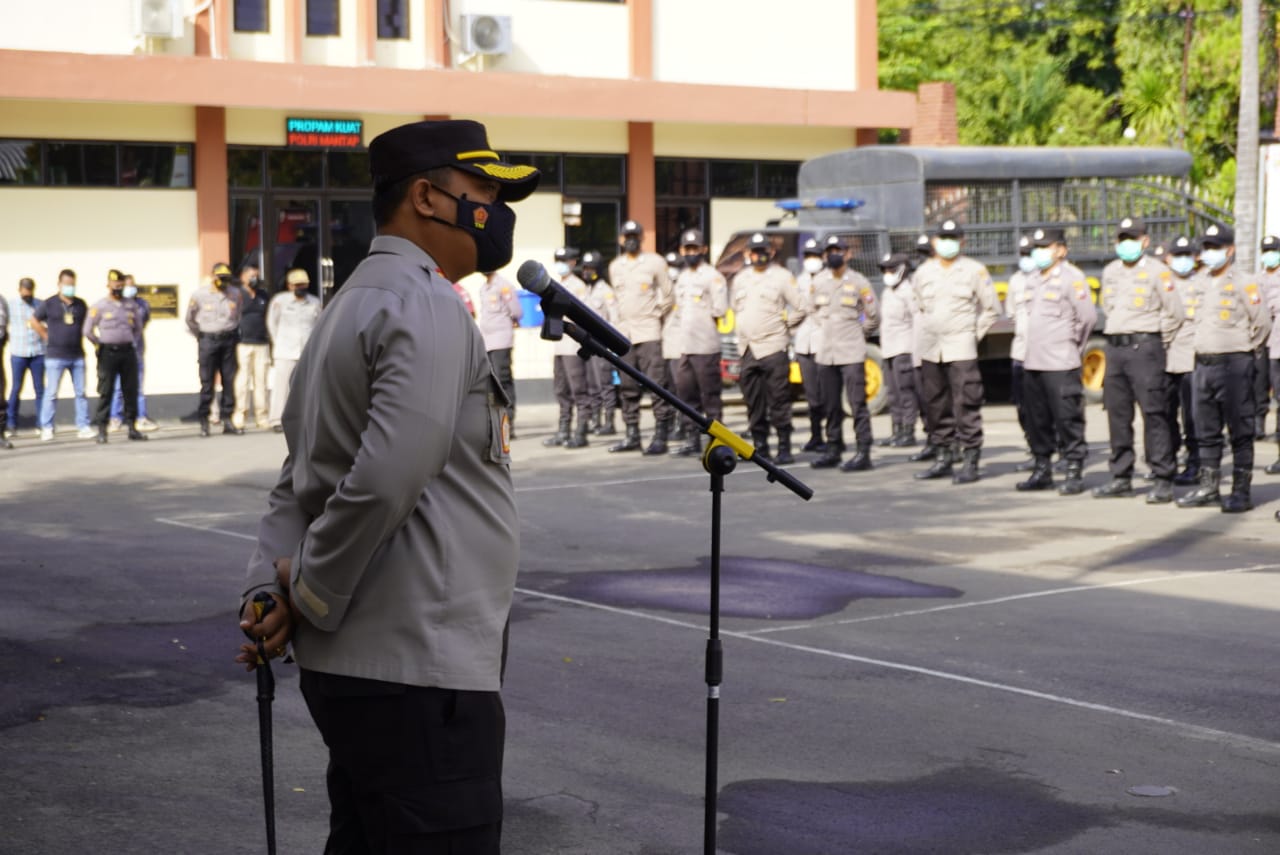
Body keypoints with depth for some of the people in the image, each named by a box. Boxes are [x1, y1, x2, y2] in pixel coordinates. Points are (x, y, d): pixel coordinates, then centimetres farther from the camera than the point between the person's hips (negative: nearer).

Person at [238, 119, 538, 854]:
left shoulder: (351, 306, 18)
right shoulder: (429, 308, -14)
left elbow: (300, 483, 16)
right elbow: (384, 482, -25)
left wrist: (267, 589, 3)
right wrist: (309, 601, -13)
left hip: (354, 666, 10)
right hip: (419, 678, -10)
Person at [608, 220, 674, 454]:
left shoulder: (655, 262, -1)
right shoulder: (615, 266, 13)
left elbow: (667, 296, 3)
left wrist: (656, 317, 5)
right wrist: (623, 322, 16)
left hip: (649, 332, -5)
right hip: (624, 333, 5)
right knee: (628, 388, 8)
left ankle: (660, 436, -8)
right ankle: (631, 435, 15)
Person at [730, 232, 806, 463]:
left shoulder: (782, 277, -2)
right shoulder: (740, 278, 14)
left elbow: (801, 308, -1)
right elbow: (734, 306, 26)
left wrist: (784, 323, 1)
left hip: (773, 348, -5)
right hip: (748, 348, 5)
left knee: (779, 400, -8)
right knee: (754, 402, 8)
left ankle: (784, 448, -6)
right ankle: (759, 445, 16)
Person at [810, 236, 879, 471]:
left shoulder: (859, 282, -3)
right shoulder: (818, 282, 8)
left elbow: (873, 316, 4)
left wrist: (857, 333, 8)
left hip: (852, 354, -4)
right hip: (825, 353, 5)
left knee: (857, 403, -8)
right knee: (831, 405, 9)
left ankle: (863, 452, -7)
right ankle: (833, 449, 17)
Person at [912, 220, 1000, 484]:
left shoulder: (975, 271, -2)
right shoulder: (923, 272, 10)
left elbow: (990, 309, 3)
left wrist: (974, 335, -1)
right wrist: (928, 333, 11)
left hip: (961, 350, -5)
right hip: (930, 350, 5)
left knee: (966, 405, -8)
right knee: (936, 405, 9)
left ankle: (970, 460, -5)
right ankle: (943, 457, 18)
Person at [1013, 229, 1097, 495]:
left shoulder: (1071, 278, -8)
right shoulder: (1034, 279, 16)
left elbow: (1088, 317, -12)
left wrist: (1073, 345, -1)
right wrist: (1033, 347, 16)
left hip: (1061, 364, -8)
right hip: (1033, 363, 8)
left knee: (1068, 419, -5)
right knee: (1037, 420, 12)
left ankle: (1074, 473, 1)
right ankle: (1042, 470, 22)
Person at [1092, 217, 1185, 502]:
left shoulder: (1157, 272, -5)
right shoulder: (1110, 272, 14)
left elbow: (1175, 312, -4)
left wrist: (1158, 343, 3)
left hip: (1145, 346, -6)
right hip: (1115, 347, 6)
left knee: (1154, 414, -8)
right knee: (1117, 414, 9)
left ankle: (1164, 481, -7)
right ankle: (1121, 477, 17)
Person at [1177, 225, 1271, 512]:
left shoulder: (1243, 282, -8)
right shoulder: (1202, 282, 13)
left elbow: (1262, 321, -10)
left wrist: (1244, 349, -1)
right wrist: (1202, 353, 14)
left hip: (1233, 364, -7)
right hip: (1204, 362, 7)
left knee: (1240, 431, -3)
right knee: (1207, 431, 12)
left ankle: (1242, 491, 1)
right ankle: (1208, 487, 20)